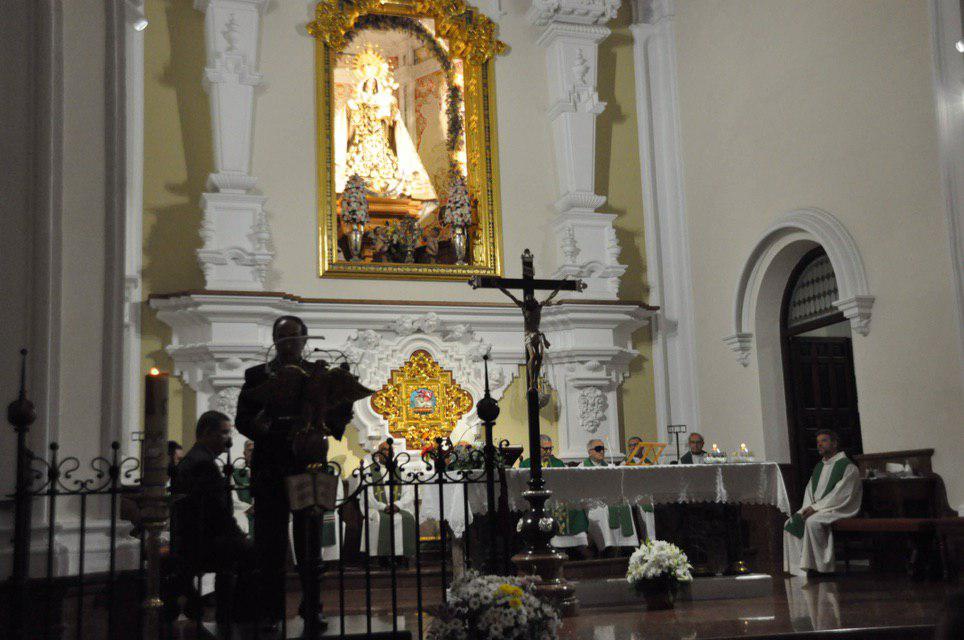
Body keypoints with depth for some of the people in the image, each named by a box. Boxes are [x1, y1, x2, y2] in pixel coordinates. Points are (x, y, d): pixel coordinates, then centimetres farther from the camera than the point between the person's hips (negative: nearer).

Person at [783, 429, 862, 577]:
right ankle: (798, 568, -17)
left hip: (837, 510, -8)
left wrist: (816, 507, -19)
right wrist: (808, 508, -5)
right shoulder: (819, 467, 19)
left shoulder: (848, 467, -6)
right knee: (791, 524, -13)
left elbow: (841, 495, -16)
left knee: (812, 522, -34)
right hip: (815, 509, 8)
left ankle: (814, 566, -26)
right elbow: (809, 490, 16)